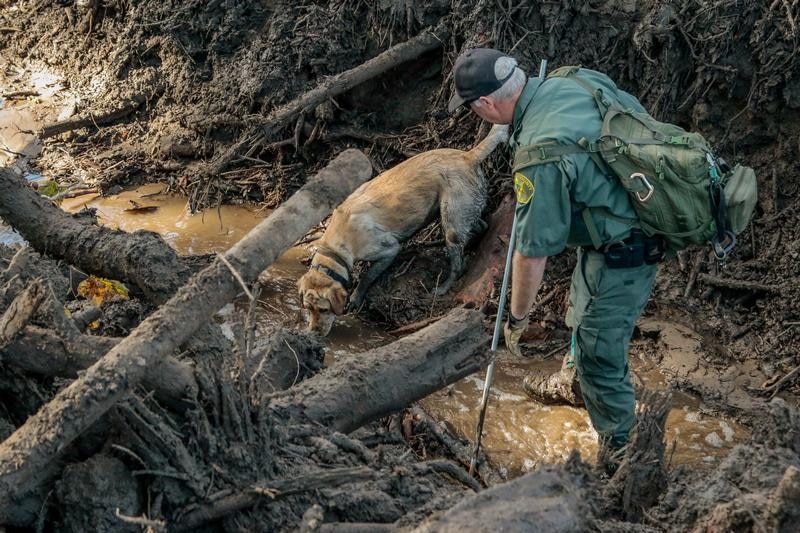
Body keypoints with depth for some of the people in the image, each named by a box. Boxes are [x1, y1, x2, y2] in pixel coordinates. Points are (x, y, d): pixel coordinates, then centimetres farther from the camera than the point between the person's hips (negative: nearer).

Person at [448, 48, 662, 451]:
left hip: (620, 255, -10)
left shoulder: (539, 157, -33)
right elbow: (639, 115, 9)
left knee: (599, 354, 5)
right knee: (583, 314, 31)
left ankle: (617, 447, 24)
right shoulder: (580, 79, -9)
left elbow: (532, 252, -23)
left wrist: (517, 318, -7)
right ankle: (575, 382, 57)